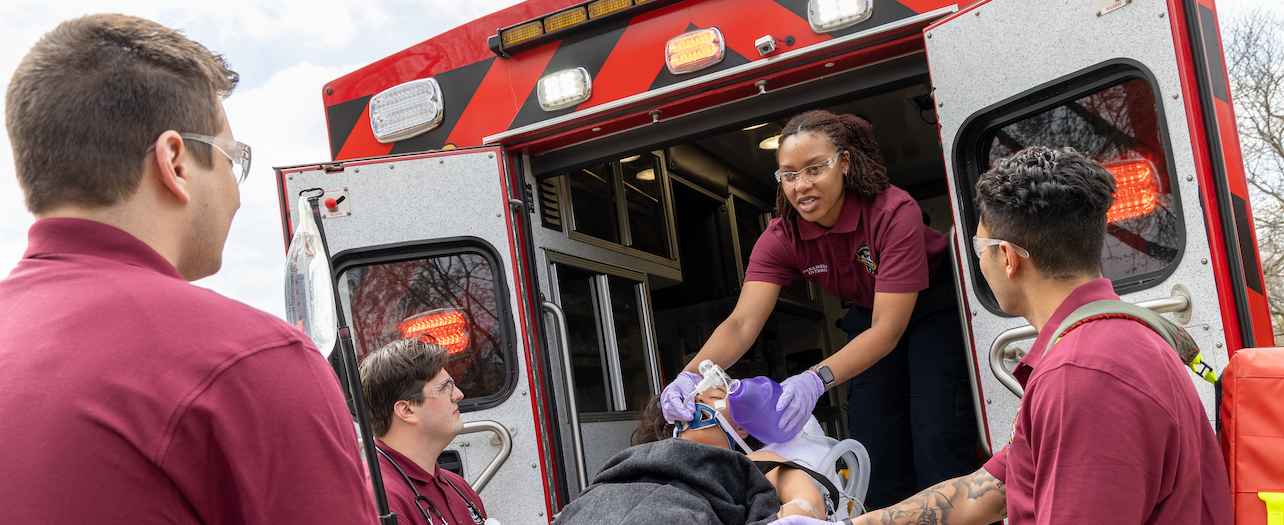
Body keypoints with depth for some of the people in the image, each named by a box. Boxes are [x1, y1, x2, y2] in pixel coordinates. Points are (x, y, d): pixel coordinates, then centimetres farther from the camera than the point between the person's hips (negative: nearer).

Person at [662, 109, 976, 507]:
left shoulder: (895, 213, -34)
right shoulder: (782, 237, -20)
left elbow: (888, 330, -37)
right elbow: (742, 323, -29)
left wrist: (816, 379, -52)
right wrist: (690, 375, -49)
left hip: (933, 308, -4)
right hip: (868, 316, 4)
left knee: (935, 438, -16)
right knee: (877, 451, -2)